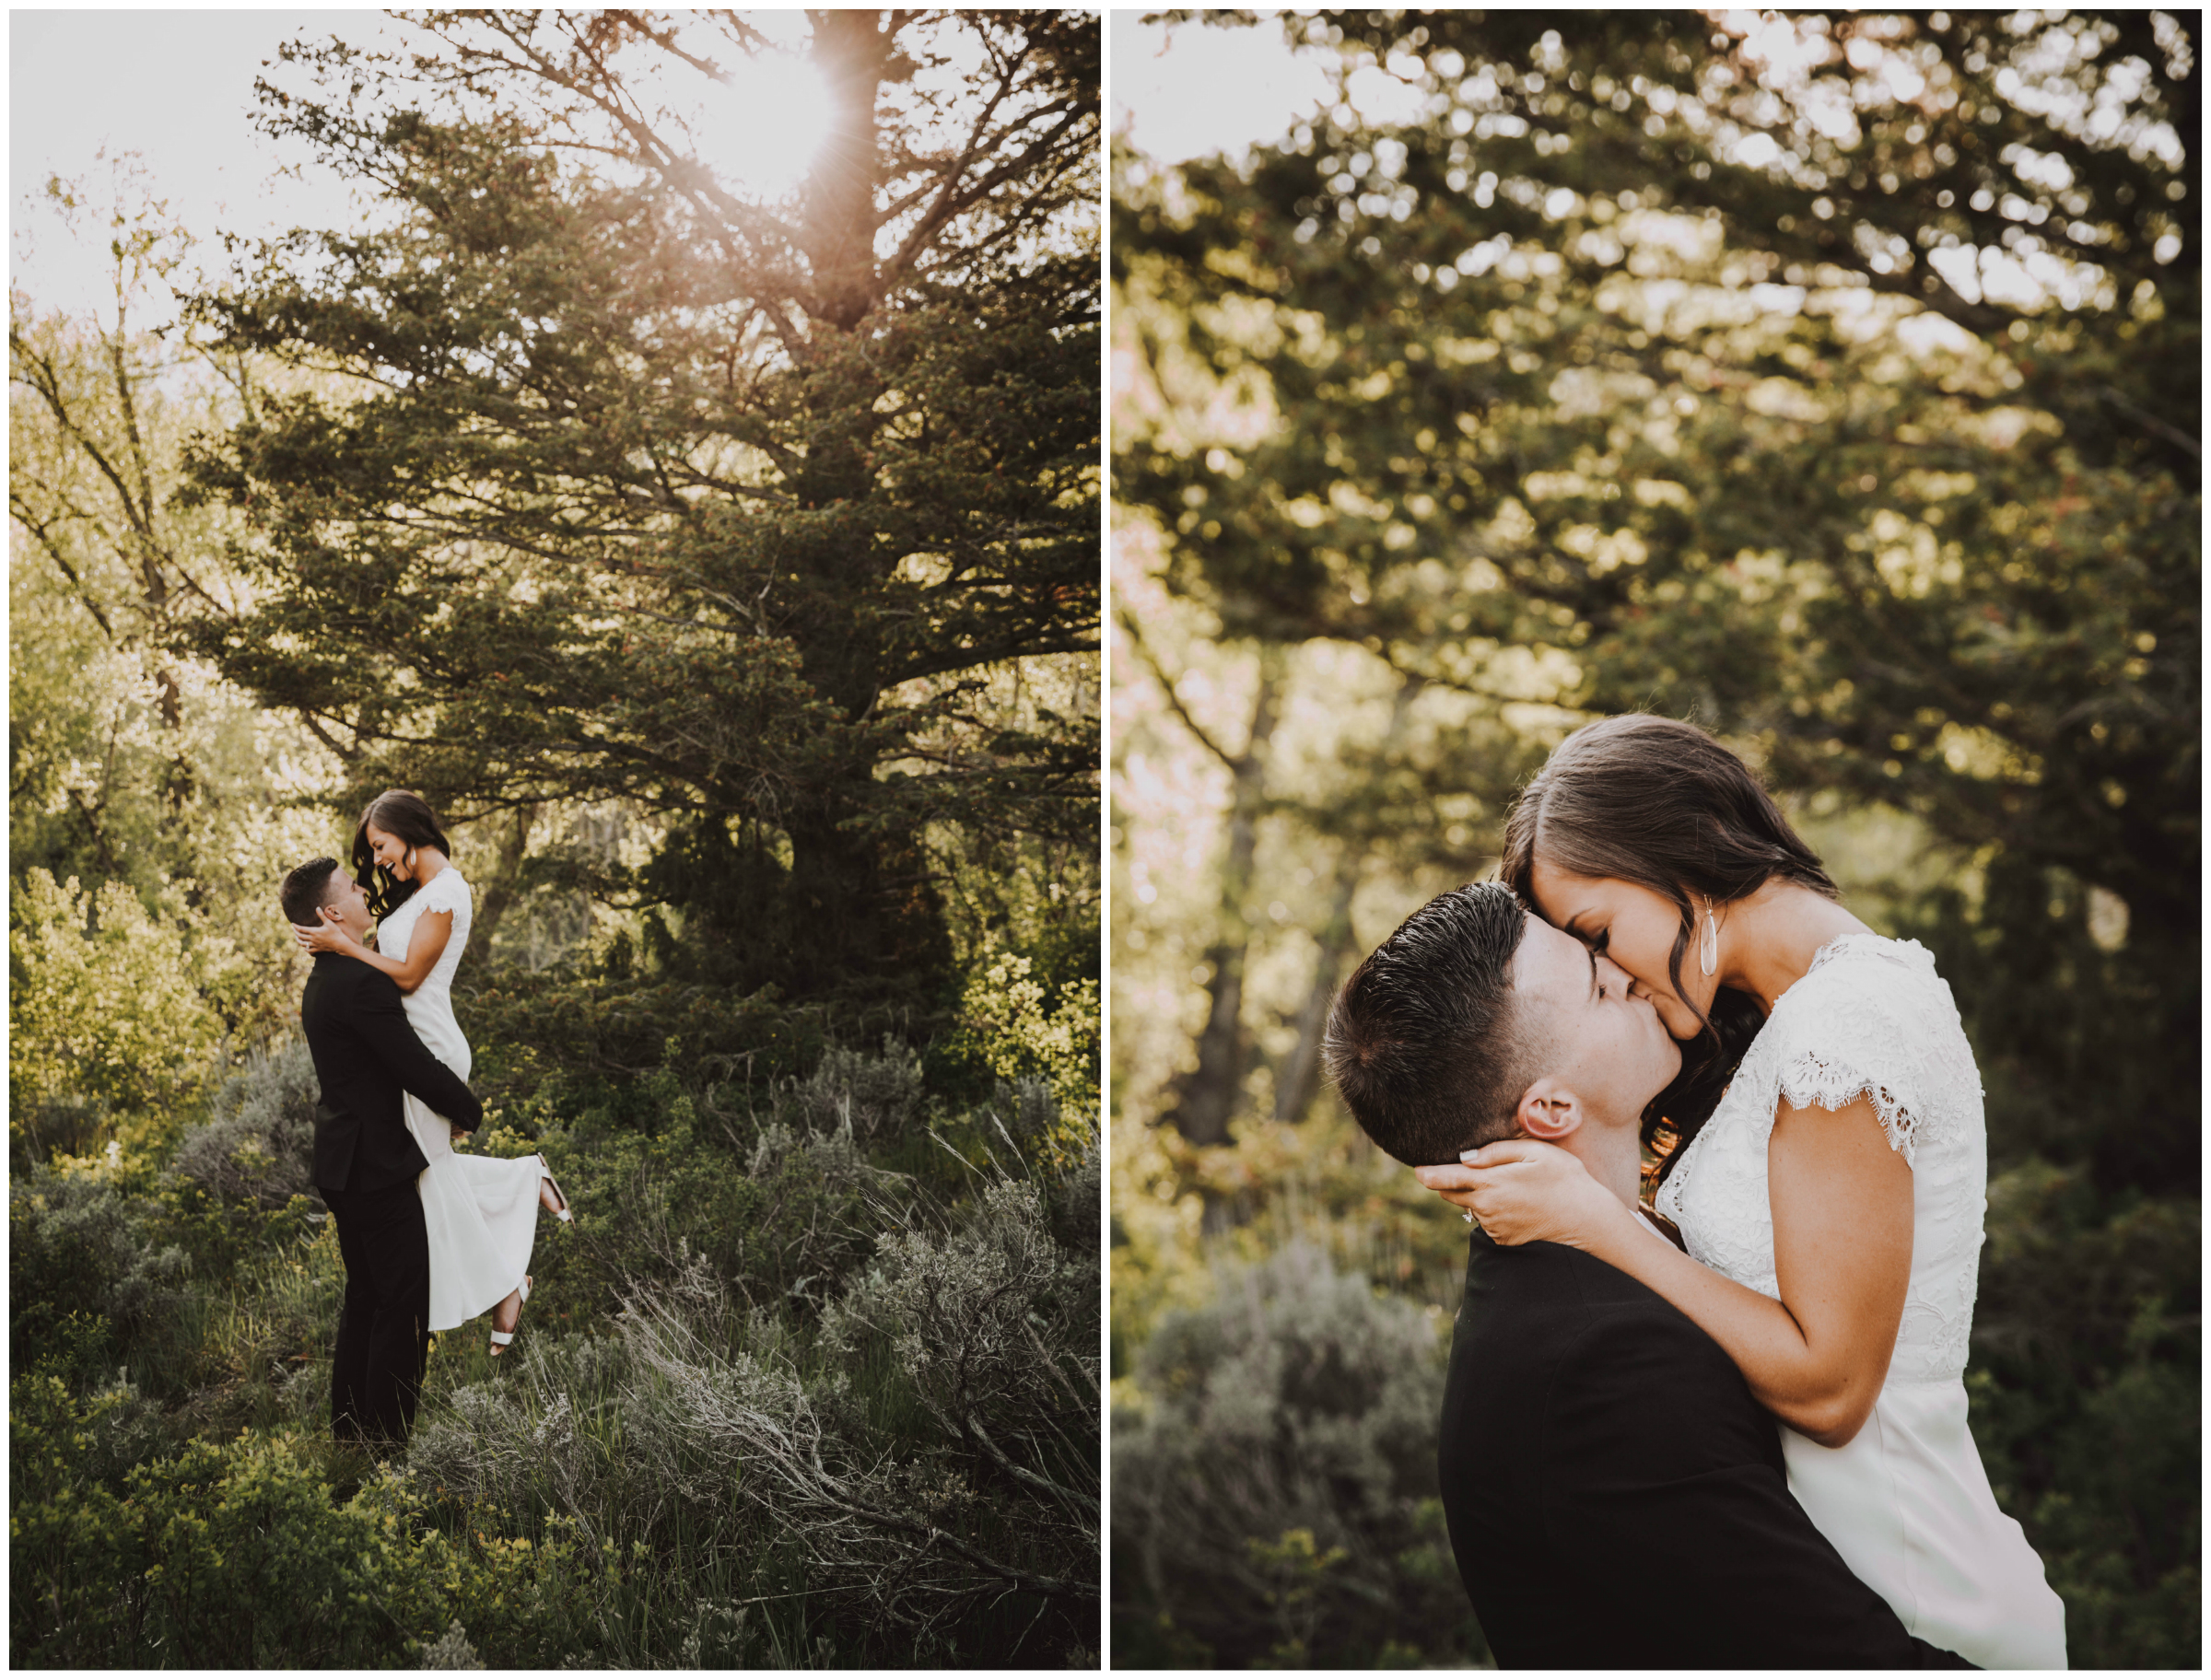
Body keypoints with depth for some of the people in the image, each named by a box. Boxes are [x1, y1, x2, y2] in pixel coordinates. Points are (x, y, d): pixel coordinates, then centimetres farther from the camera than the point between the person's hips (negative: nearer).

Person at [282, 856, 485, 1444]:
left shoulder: (324, 981, 13)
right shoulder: (361, 982, -20)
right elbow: (416, 1065, -19)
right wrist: (469, 1109, -2)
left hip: (346, 1165, 10)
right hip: (378, 1166, -10)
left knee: (365, 1300, 18)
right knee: (404, 1306, -4)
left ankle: (349, 1430, 25)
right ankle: (387, 1440, -1)